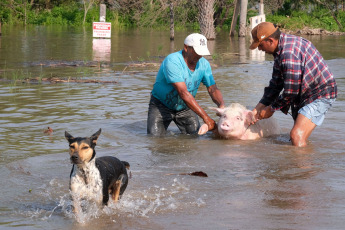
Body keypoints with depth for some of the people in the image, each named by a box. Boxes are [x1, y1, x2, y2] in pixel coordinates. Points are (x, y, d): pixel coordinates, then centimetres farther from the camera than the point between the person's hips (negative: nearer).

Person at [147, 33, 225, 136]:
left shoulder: (204, 64, -7)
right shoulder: (172, 61, -29)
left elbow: (213, 89, -8)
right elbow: (183, 93, -36)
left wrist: (221, 105, -34)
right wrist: (206, 117, -41)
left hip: (185, 107, 5)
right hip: (162, 106, -5)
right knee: (154, 136, -18)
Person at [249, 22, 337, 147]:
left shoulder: (289, 55, -29)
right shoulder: (280, 49, 6)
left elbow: (290, 92, -23)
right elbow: (276, 83, 13)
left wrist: (271, 109, -9)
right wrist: (260, 106, 6)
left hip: (320, 94, -11)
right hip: (305, 95, 11)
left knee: (296, 135, -21)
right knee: (299, 137, 13)